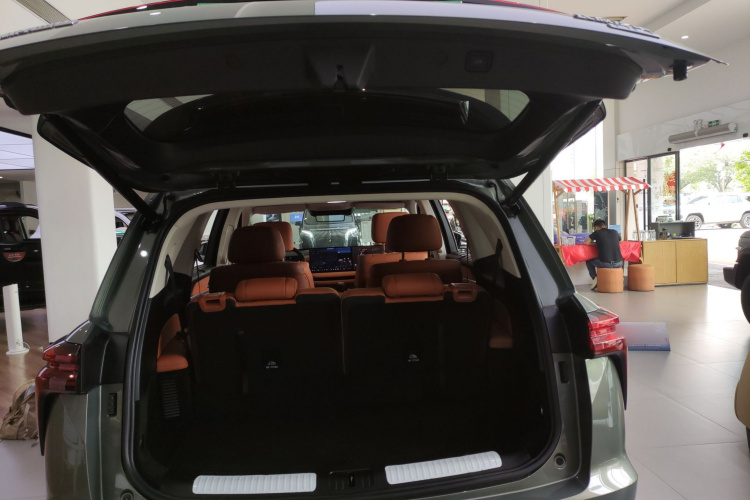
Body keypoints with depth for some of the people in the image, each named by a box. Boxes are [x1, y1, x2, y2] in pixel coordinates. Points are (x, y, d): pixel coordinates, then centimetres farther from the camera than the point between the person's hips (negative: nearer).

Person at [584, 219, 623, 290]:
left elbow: (585, 242, 3)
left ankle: (595, 278, 11)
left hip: (605, 264, -4)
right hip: (618, 264, 4)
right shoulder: (614, 232, 14)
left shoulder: (597, 233, 2)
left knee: (589, 261, 24)